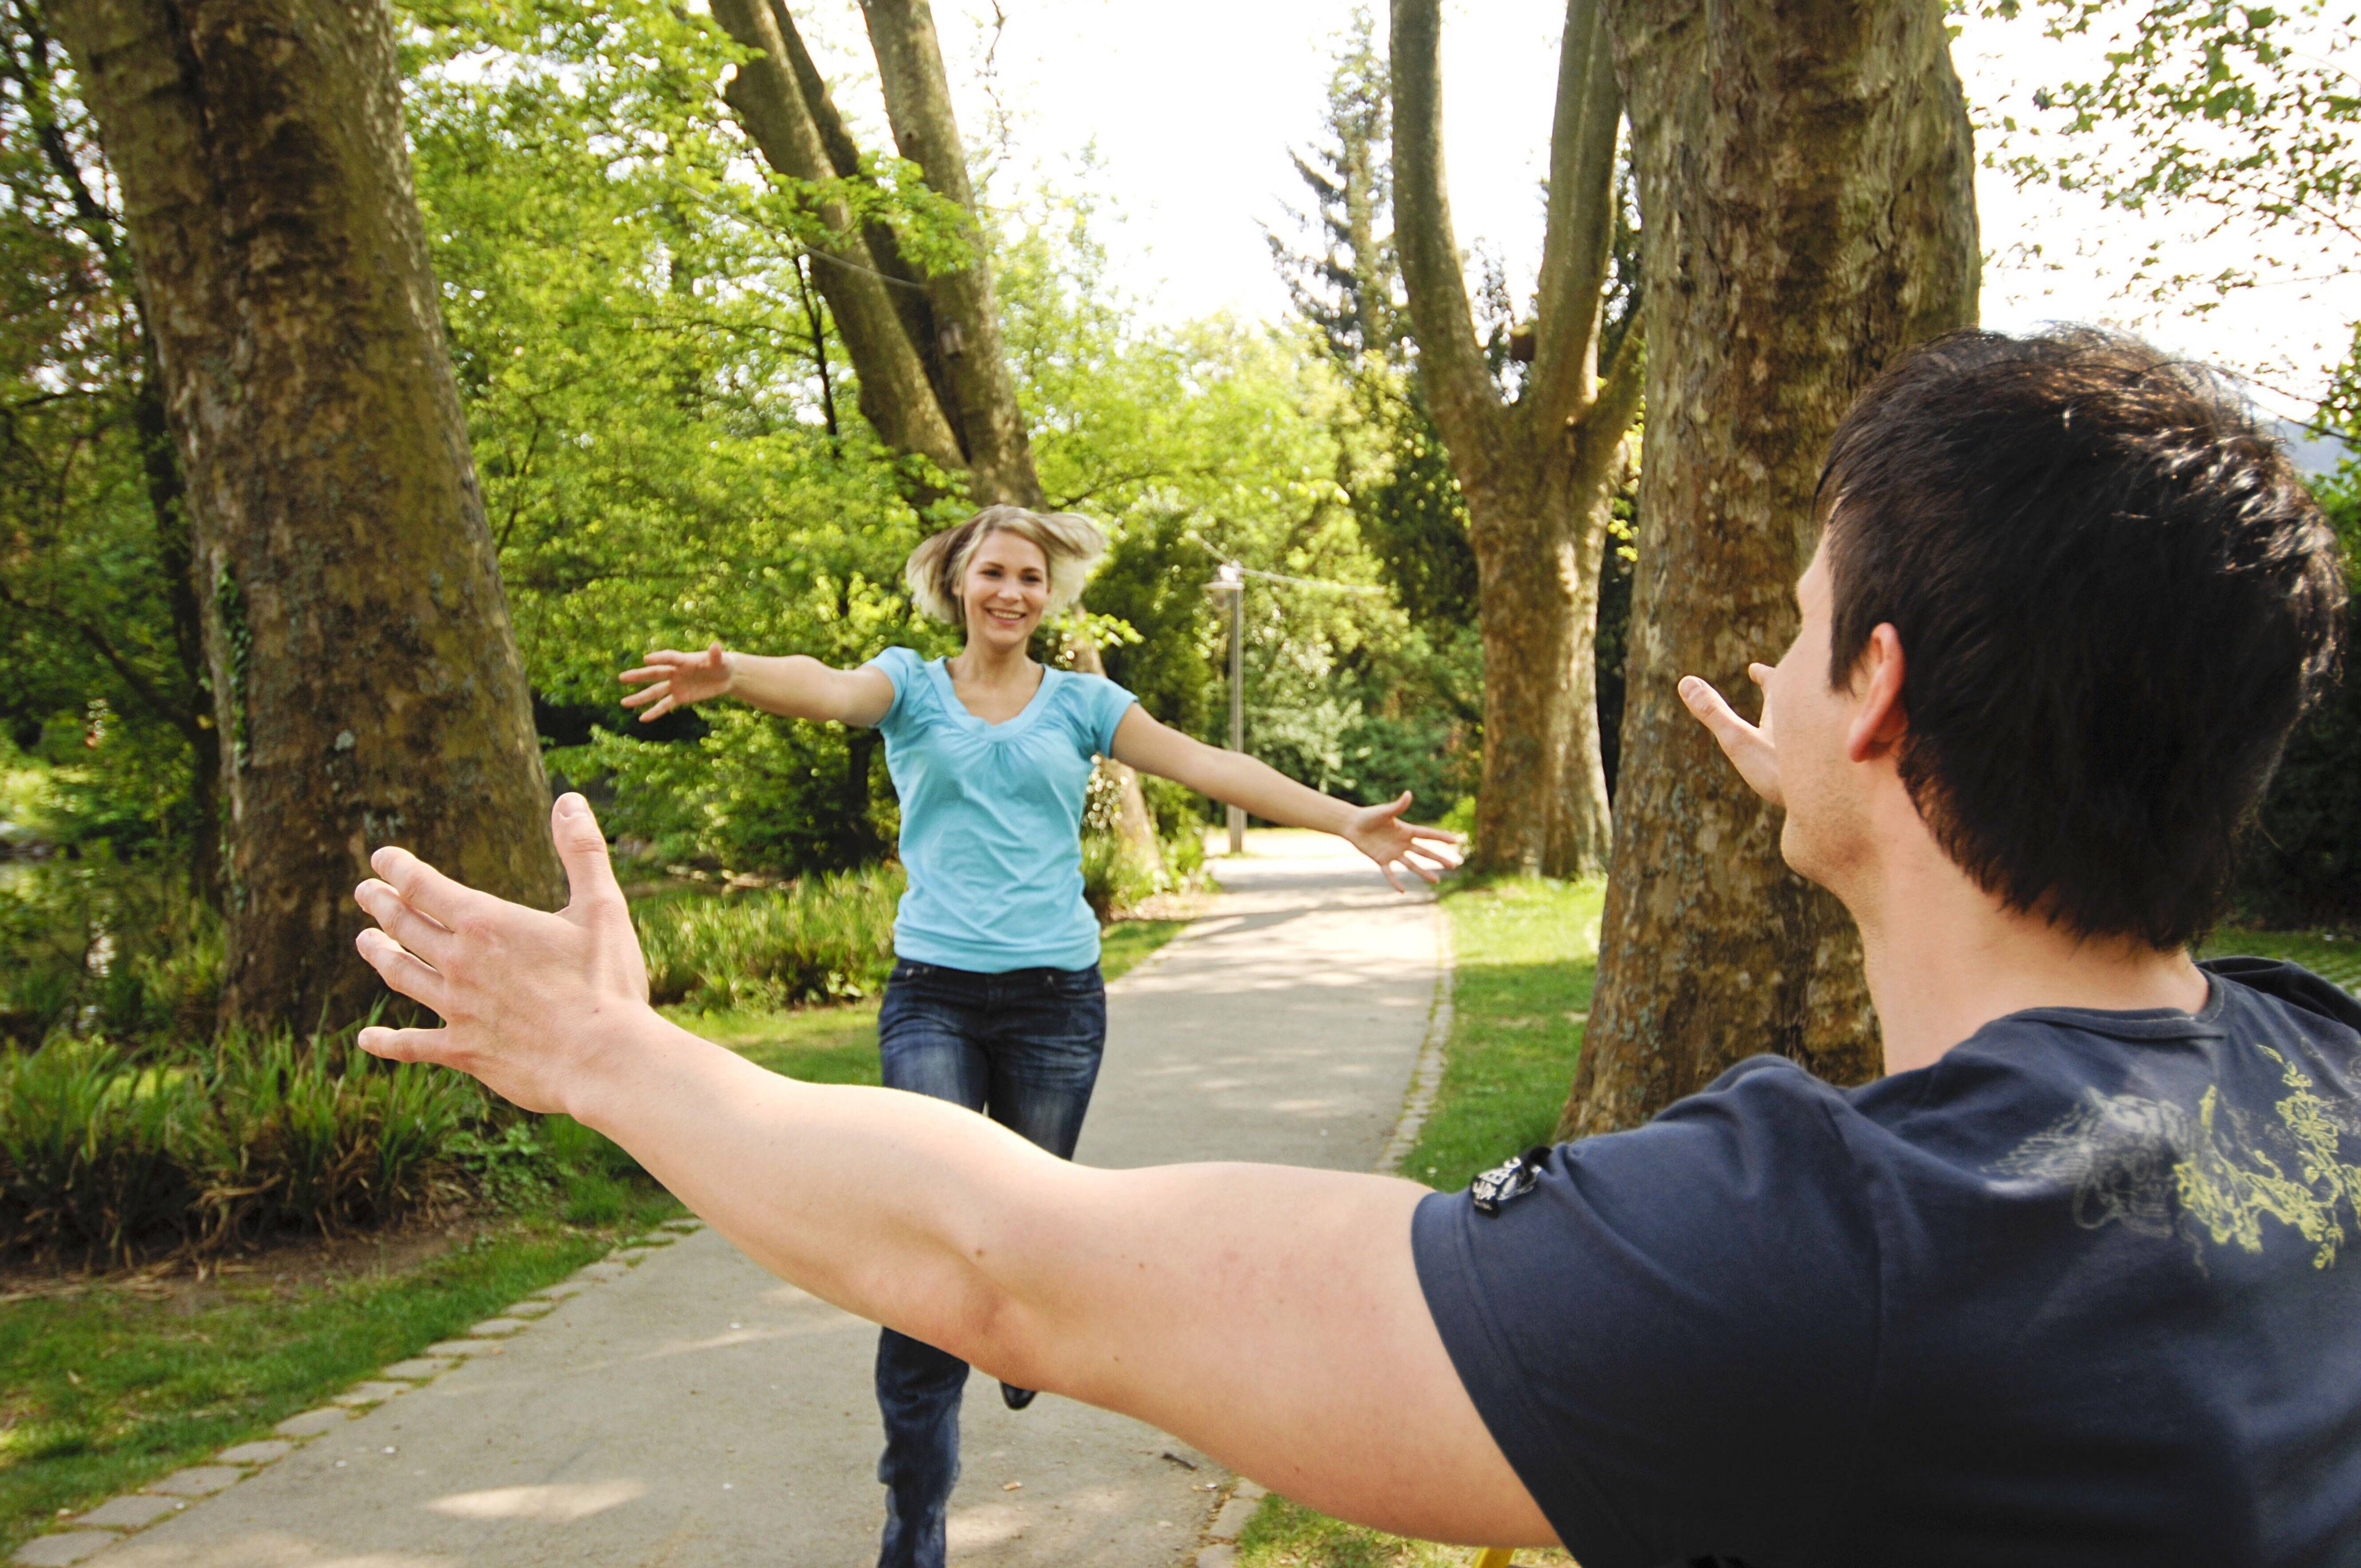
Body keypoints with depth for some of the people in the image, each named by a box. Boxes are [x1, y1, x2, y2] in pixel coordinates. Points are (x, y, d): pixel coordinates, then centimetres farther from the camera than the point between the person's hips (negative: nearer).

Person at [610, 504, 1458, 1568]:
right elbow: (830, 689, -17)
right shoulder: (913, 686, 5)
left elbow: (1209, 766, 1)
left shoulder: (1079, 702, 9)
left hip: (1055, 998, 2)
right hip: (932, 997, -1)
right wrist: (729, 674, -40)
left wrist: (1345, 822, -9)